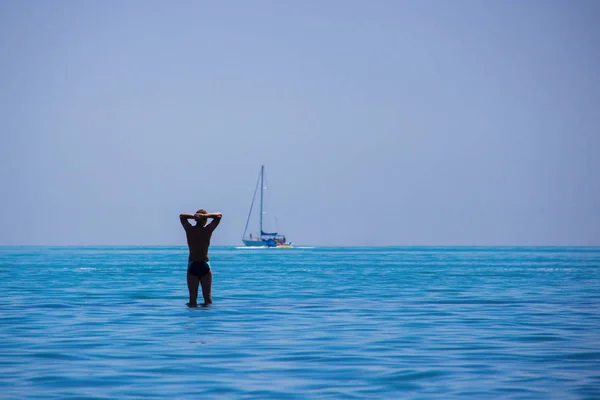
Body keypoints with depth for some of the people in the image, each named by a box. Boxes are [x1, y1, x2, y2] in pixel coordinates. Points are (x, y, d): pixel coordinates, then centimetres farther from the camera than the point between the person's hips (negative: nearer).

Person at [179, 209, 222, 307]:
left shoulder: (189, 229, 0)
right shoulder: (208, 230, -4)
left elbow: (181, 216, 19)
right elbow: (219, 215, 8)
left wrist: (193, 216, 0)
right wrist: (205, 215, -6)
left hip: (192, 266, 1)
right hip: (205, 266, -1)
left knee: (193, 297, 1)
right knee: (207, 296, 3)